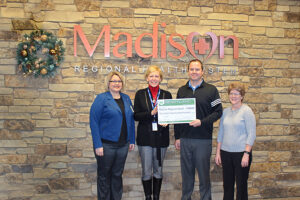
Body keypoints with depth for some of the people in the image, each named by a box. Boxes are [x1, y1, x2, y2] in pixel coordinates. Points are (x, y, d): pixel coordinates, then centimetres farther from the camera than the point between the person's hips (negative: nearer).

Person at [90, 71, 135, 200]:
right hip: (106, 144, -5)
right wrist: (97, 145, -16)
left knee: (117, 175, 14)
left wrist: (132, 140, 9)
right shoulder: (101, 99, -7)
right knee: (104, 176, 8)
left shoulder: (126, 99, 9)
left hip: (123, 145, 5)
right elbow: (93, 122, -12)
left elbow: (131, 120, 14)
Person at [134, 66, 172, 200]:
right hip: (145, 138, -1)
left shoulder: (166, 95, 6)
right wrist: (151, 113, -17)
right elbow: (136, 116, -3)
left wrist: (166, 121, -14)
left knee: (158, 170, 11)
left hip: (161, 137, 1)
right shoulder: (140, 94, 3)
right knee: (146, 172, 3)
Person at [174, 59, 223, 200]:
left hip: (203, 139, -3)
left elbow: (218, 112, -3)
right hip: (184, 139, 3)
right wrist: (177, 137, 10)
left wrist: (202, 122, -17)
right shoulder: (182, 90, 10)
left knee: (203, 172, 4)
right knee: (186, 173, 11)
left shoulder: (211, 90, 0)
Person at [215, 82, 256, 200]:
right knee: (227, 184, 12)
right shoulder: (226, 111, 9)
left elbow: (251, 134, -9)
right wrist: (218, 152, 11)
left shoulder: (246, 111, -5)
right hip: (226, 153, 5)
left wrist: (246, 154, -15)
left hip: (241, 153, -5)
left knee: (241, 185, 5)